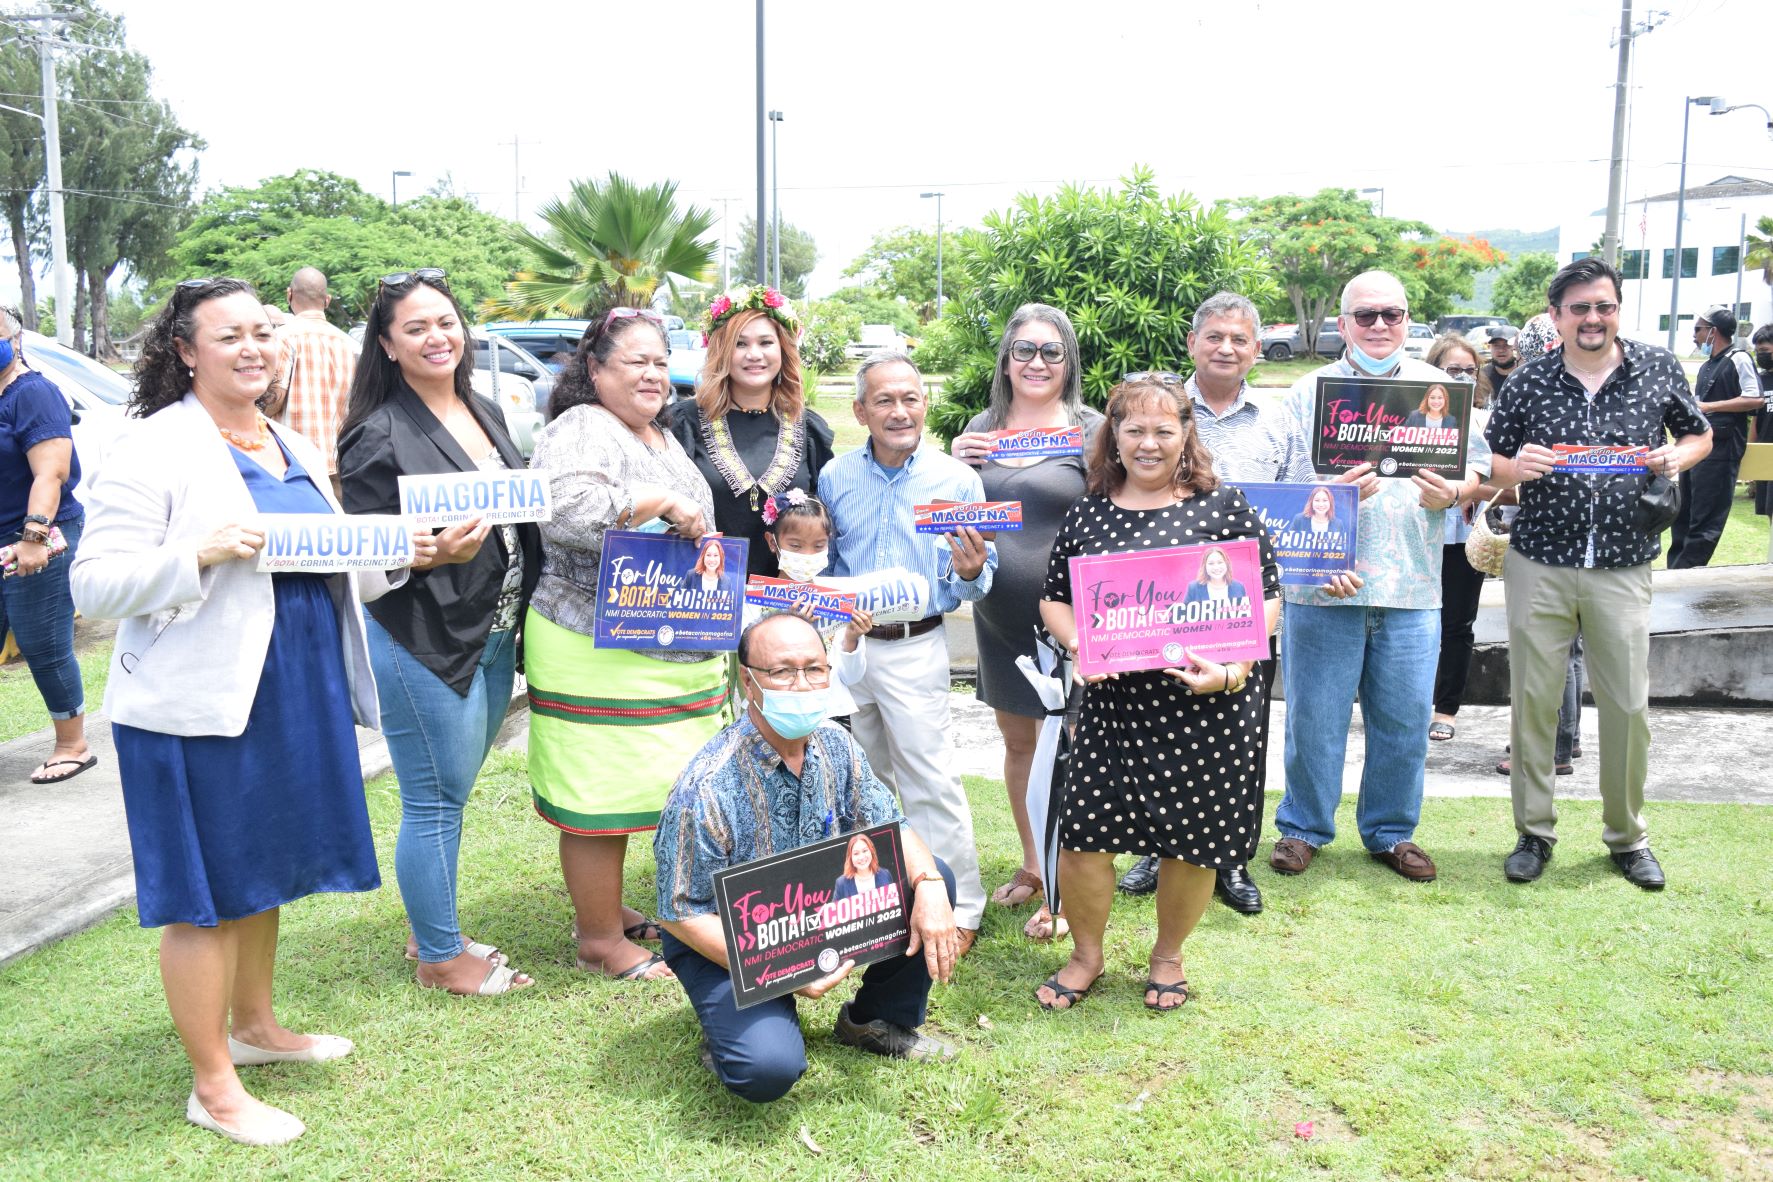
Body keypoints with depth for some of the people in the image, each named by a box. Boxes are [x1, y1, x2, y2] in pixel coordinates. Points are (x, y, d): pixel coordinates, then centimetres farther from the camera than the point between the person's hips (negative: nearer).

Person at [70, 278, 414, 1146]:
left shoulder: (292, 449, 14)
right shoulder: (153, 452, -11)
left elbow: (322, 570, 21)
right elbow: (94, 588, -14)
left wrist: (398, 556, 4)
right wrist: (199, 553, -26)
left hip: (295, 693, 8)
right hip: (201, 704, -8)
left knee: (266, 867, 20)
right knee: (208, 893, 2)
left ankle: (254, 1024, 40)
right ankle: (213, 1088, 16)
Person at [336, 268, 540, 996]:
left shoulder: (486, 415, 11)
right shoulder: (378, 437, -12)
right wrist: (435, 552, -29)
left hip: (493, 640, 8)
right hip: (423, 644, -8)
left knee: (449, 794, 18)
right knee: (435, 801, 3)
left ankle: (432, 931, 34)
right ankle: (441, 956, 19)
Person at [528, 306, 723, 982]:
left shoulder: (663, 438, 19)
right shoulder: (580, 430, -12)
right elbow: (566, 507, -31)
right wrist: (666, 504, -25)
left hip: (668, 647, 9)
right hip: (594, 654, -9)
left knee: (629, 787, 18)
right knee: (597, 796, -1)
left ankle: (606, 909, 33)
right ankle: (600, 940, 13)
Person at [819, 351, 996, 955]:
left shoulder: (957, 480, -4)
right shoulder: (835, 477, 3)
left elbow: (979, 581, 1)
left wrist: (971, 571, -22)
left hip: (914, 650, -4)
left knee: (930, 782, -3)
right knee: (864, 777, 18)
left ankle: (958, 907, 11)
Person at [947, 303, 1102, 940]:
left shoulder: (1091, 430, -4)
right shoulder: (981, 428, 8)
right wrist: (954, 464, -6)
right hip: (998, 617, 5)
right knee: (1016, 740, 17)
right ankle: (1030, 865, 35)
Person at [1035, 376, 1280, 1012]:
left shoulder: (1223, 505, 1)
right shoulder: (1088, 513, 7)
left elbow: (1266, 598, 1)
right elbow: (1055, 598, 13)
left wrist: (1232, 666, -14)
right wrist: (1080, 646, -7)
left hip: (1208, 706, -1)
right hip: (1114, 704, 2)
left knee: (1191, 838, 8)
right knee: (1082, 831, 0)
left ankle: (1168, 956, 35)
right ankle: (1086, 954, 27)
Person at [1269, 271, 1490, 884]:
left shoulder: (1439, 389, 11)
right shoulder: (1308, 392, 4)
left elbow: (1476, 470, 10)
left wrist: (1452, 493, -14)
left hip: (1412, 588, 2)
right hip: (1324, 587, -2)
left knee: (1405, 719, 8)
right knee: (1314, 716, 4)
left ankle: (1391, 830, 25)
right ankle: (1303, 827, 21)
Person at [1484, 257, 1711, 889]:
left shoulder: (1658, 368, 3)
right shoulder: (1529, 381, 0)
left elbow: (1700, 435, 16)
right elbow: (1488, 468, 6)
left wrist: (1677, 457, -7)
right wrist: (1518, 468, -17)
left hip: (1622, 567, 1)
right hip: (1539, 564, 0)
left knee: (1628, 705, 5)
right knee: (1533, 700, 5)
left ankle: (1627, 835, 24)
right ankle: (1534, 831, 20)